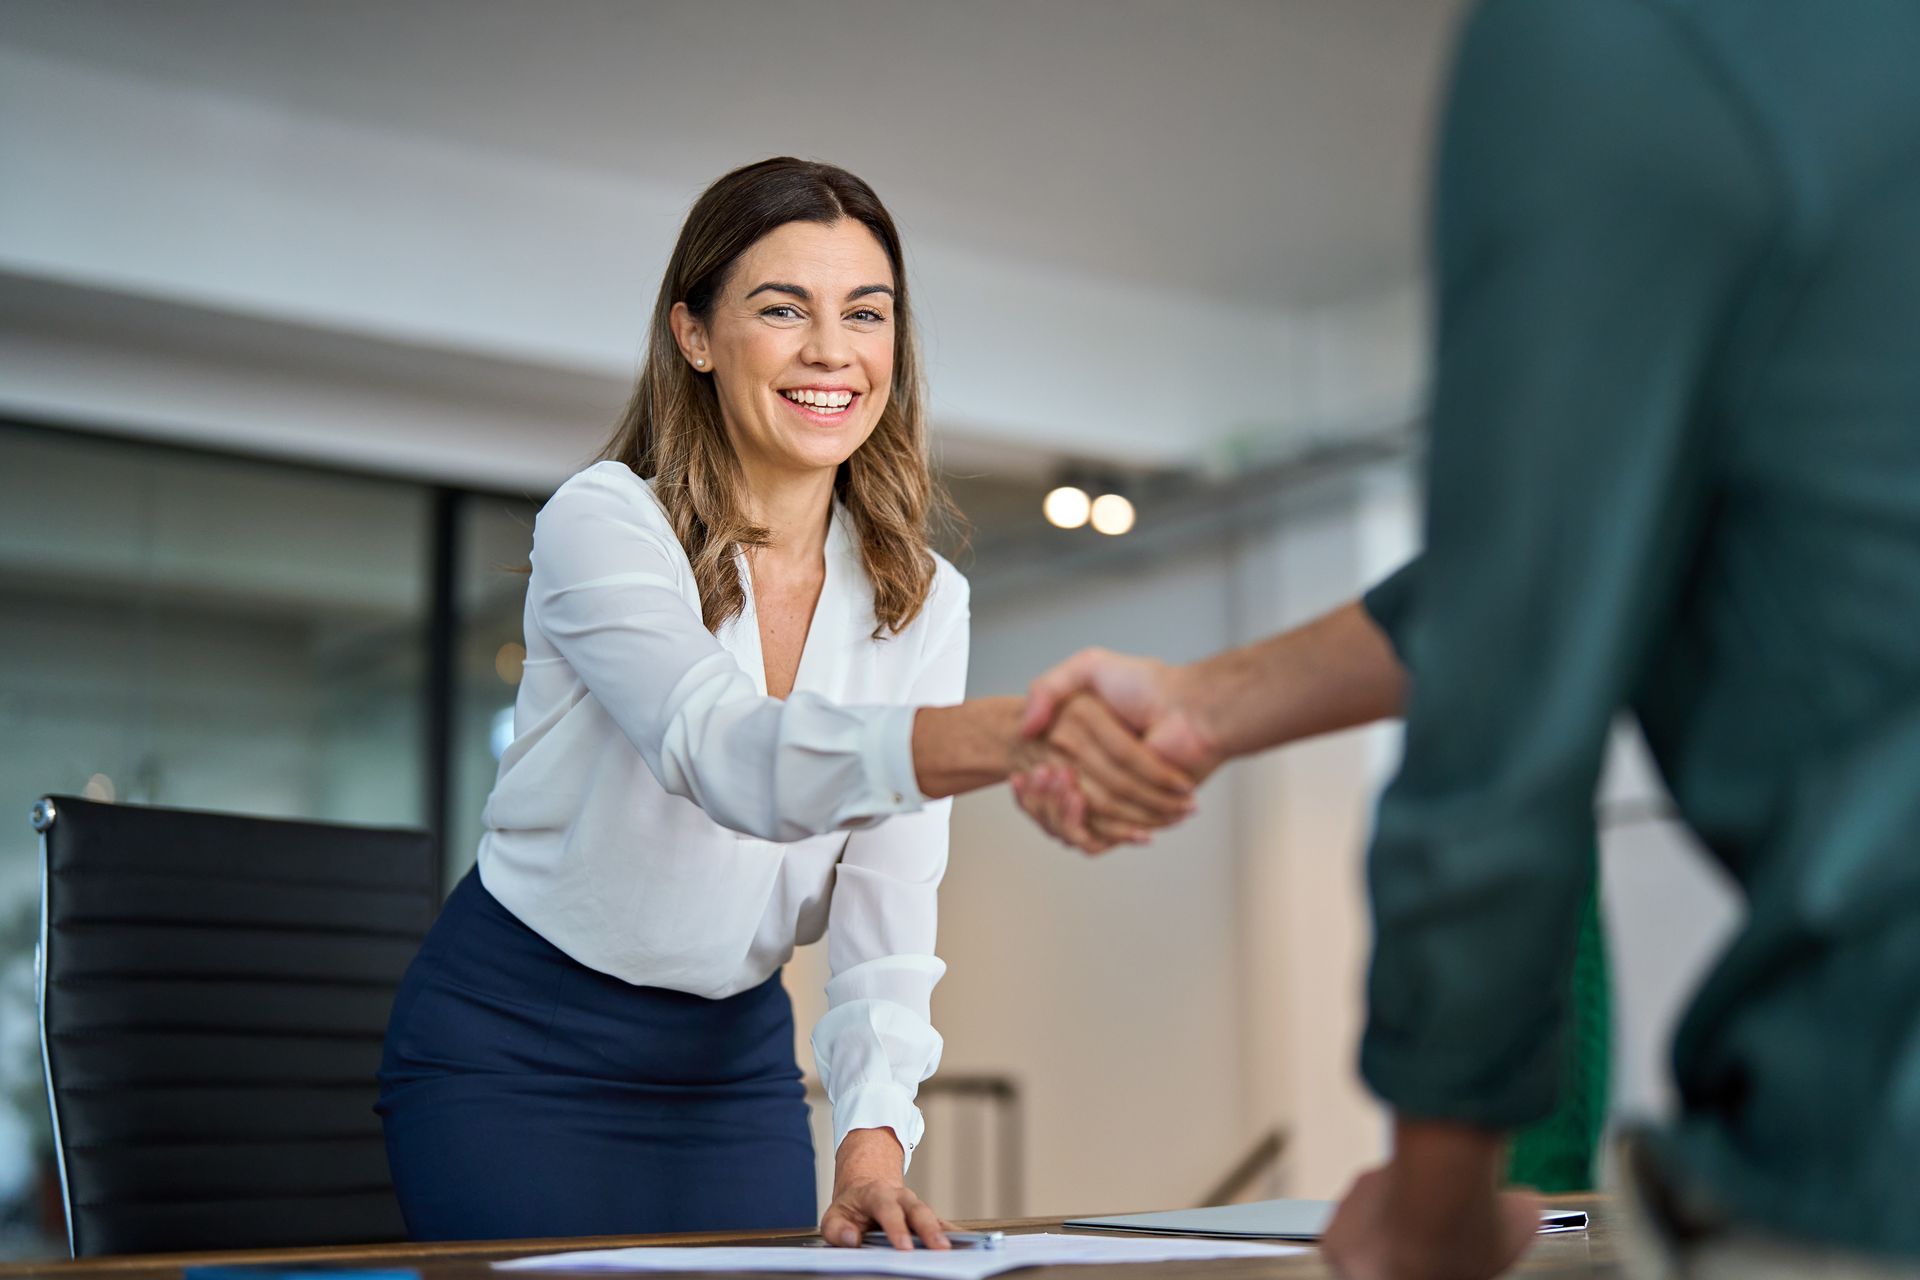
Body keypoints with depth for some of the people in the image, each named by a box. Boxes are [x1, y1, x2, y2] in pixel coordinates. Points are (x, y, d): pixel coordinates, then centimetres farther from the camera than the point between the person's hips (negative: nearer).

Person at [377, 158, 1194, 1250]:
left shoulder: (921, 602, -4)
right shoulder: (603, 523, -18)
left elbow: (886, 910, -8)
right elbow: (722, 752, -38)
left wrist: (875, 1134, -25)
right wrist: (1013, 732, -55)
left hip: (735, 1058, 4)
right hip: (515, 1044, -4)